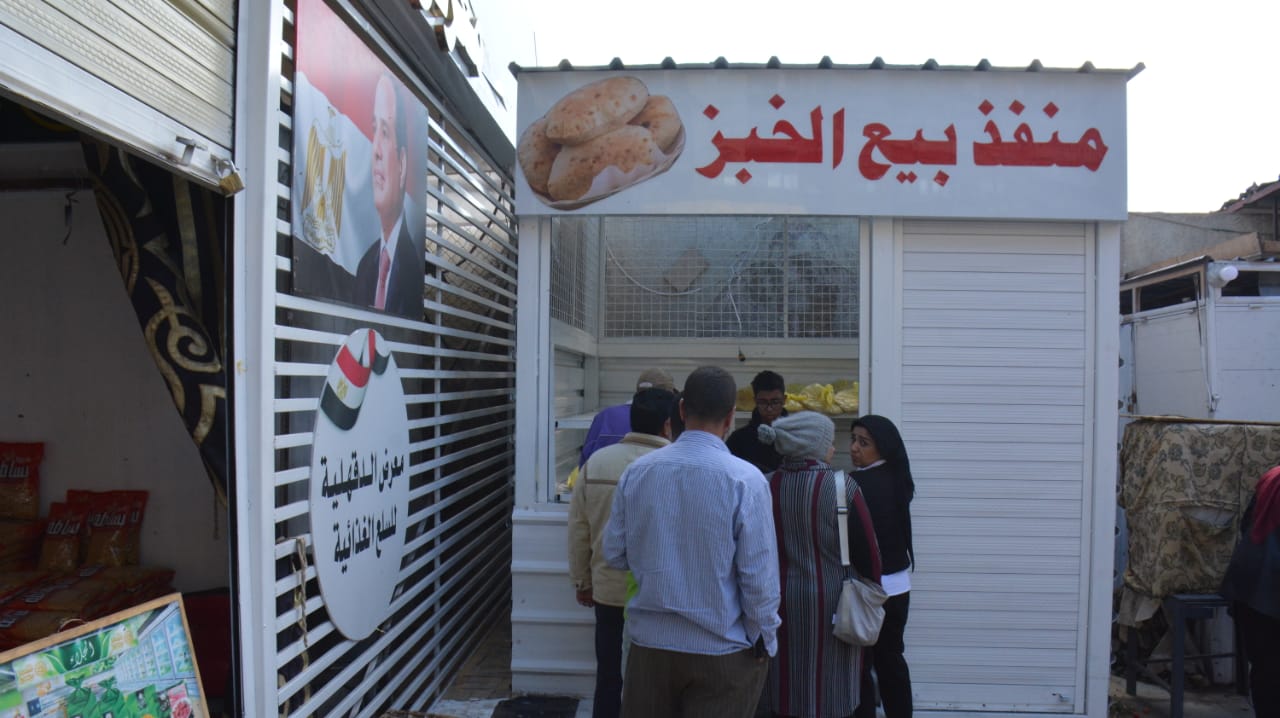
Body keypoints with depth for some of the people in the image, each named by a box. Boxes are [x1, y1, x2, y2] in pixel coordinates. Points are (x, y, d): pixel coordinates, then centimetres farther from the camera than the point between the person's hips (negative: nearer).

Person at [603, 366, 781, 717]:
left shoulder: (636, 471, -6)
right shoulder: (745, 479, -17)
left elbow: (615, 554, 3)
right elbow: (759, 575, -14)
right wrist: (764, 641, 0)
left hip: (650, 641, 3)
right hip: (722, 649, -3)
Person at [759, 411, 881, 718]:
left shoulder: (767, 486, -3)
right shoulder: (841, 486, -13)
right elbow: (867, 547, -9)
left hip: (782, 600, 3)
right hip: (831, 600, -3)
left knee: (787, 679, 15)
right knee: (830, 686, 10)